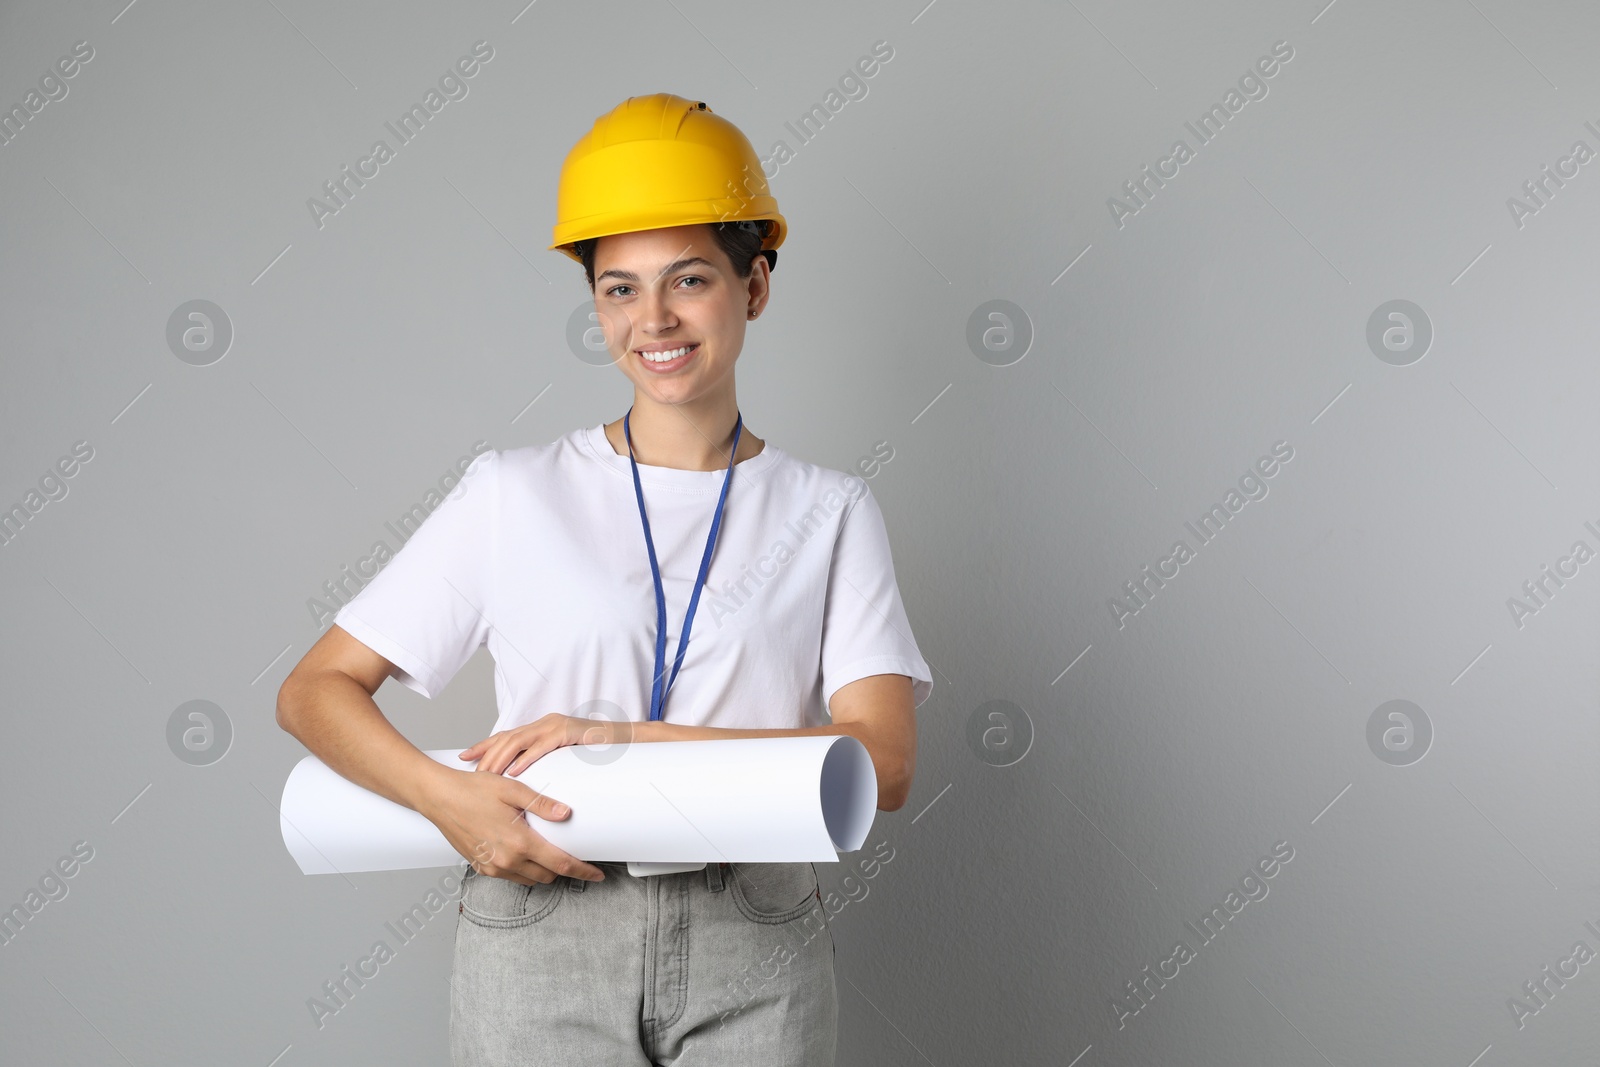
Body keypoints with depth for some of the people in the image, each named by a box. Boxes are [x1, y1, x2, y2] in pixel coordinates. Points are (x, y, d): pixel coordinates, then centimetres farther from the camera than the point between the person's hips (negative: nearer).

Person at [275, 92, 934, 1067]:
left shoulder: (828, 512, 5)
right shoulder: (515, 494, 5)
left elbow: (884, 760, -6)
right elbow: (316, 691, 5)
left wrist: (628, 738, -15)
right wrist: (448, 798, -15)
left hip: (754, 955, 0)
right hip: (540, 938, 0)